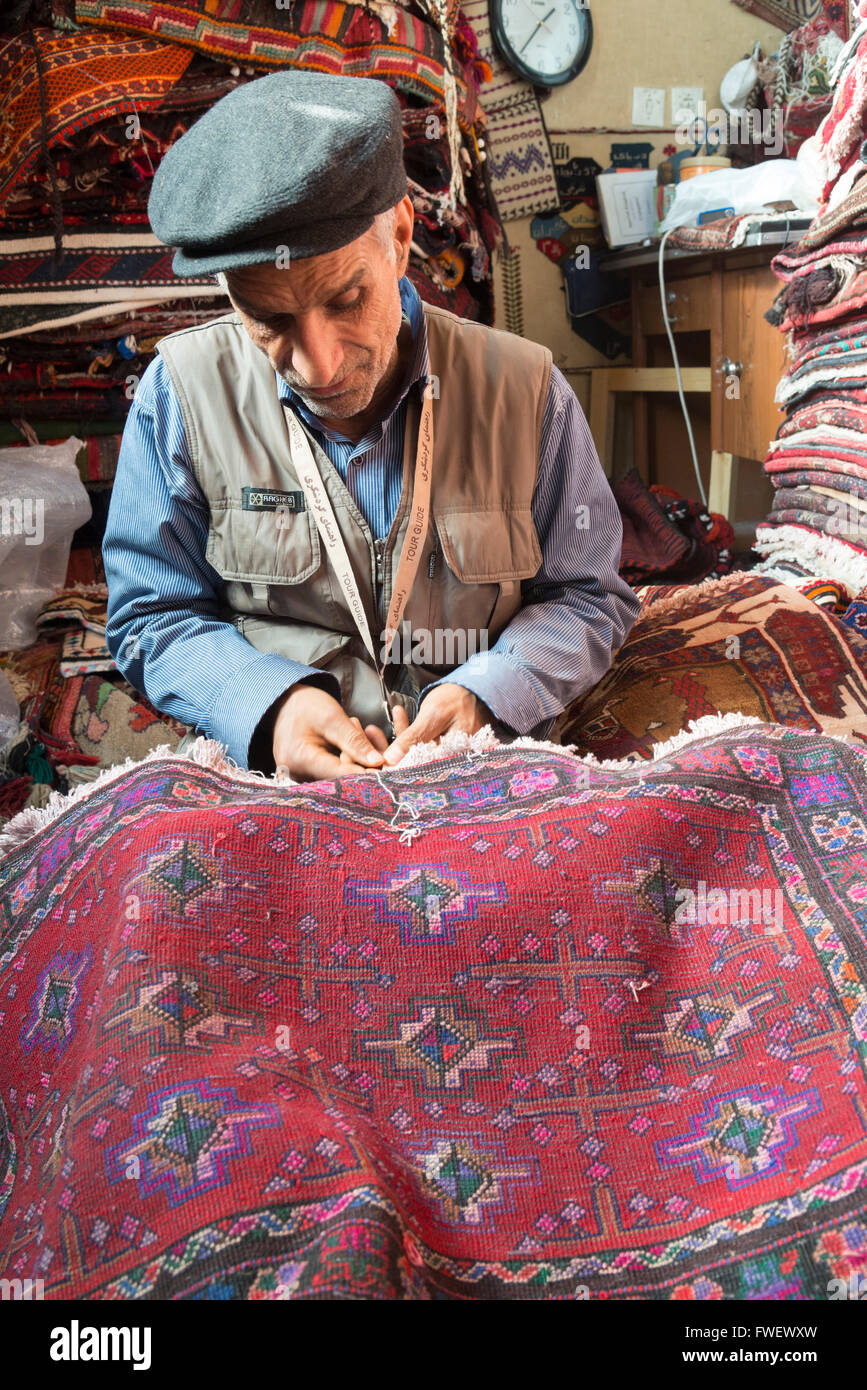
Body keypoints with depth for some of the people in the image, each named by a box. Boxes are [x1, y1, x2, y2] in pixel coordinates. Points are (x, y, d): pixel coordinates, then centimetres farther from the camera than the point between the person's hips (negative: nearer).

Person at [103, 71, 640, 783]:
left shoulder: (526, 389, -4)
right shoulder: (183, 392, -4)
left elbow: (589, 596, 5)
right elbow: (155, 616, 3)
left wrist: (484, 693, -15)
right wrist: (268, 705, -17)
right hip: (262, 781, 0)